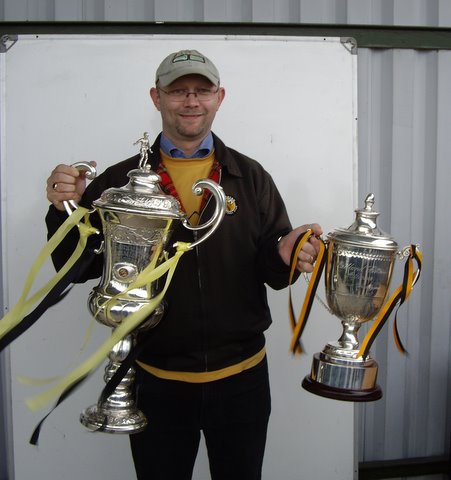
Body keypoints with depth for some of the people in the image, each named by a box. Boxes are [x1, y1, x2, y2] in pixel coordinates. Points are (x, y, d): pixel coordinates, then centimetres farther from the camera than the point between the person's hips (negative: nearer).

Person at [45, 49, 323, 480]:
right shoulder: (120, 181, -2)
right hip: (157, 380, 0)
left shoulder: (251, 177, 1)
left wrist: (285, 255, -20)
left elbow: (273, 270, 2)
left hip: (242, 377, 1)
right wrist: (66, 209, -19)